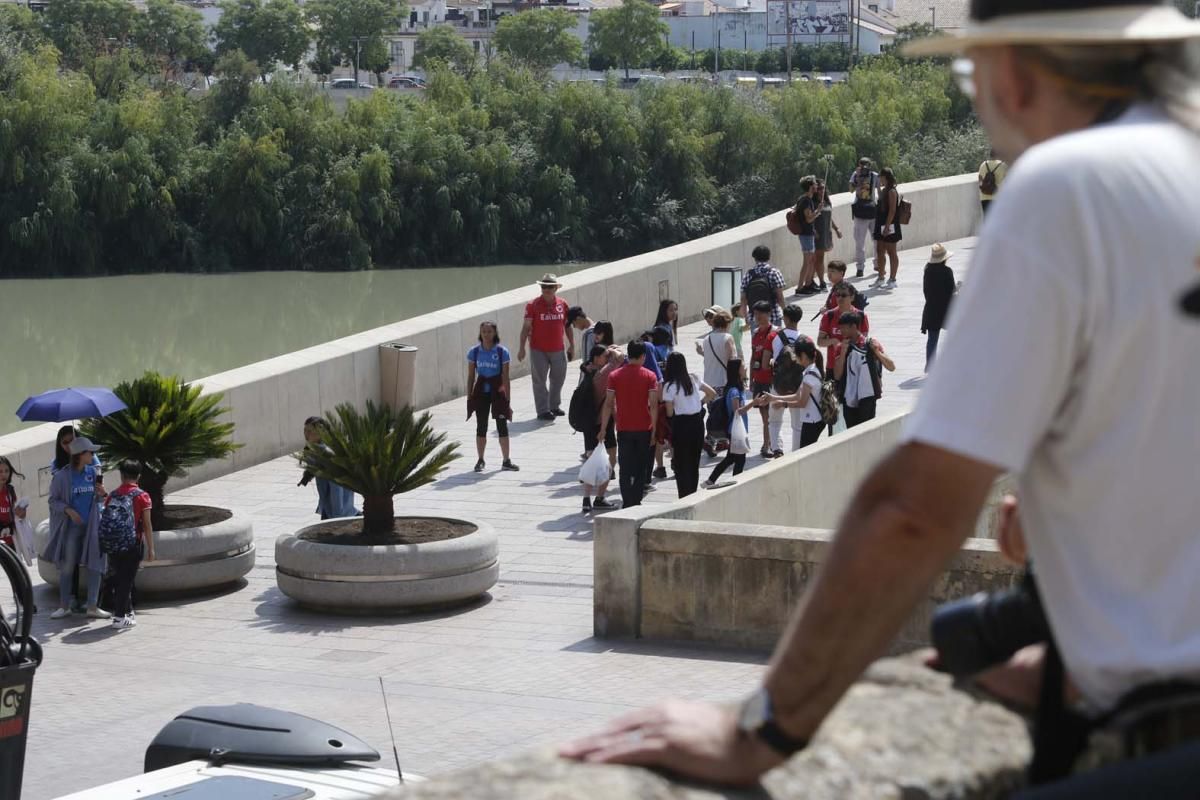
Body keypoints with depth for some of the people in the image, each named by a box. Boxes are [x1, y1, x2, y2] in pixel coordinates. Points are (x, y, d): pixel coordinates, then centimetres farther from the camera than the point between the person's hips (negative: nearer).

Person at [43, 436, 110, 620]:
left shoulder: (93, 472, 2)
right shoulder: (62, 476, -10)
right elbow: (53, 501, -4)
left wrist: (103, 493, -9)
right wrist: (68, 510, -19)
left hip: (92, 526, 4)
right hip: (71, 527, -3)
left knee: (95, 566, 1)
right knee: (66, 567, 4)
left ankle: (93, 607, 8)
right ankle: (64, 606, 15)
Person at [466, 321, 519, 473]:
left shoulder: (502, 352, -6)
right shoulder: (474, 352, -1)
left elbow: (505, 378, -4)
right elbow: (471, 376, 4)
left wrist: (508, 399, -5)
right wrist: (469, 397, 2)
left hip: (497, 391, -1)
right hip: (481, 391, 1)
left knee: (502, 426, 1)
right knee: (481, 426, 6)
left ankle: (506, 461, 8)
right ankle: (480, 461, 15)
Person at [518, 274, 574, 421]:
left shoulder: (562, 304, 4)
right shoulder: (533, 305, -7)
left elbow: (568, 326, 12)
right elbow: (526, 327, -6)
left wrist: (571, 346, 13)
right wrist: (522, 348, -11)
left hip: (558, 349, 4)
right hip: (538, 350, -4)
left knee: (558, 378, 14)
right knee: (540, 380, -1)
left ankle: (554, 406, 30)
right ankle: (543, 410, 5)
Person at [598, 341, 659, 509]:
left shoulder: (615, 376, -1)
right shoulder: (649, 376, -3)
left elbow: (608, 404, -3)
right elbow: (653, 404, -9)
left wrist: (603, 429, 2)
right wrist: (654, 428, -4)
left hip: (624, 429, 0)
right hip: (644, 428, 0)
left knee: (625, 469, 4)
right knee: (641, 468, 12)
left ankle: (627, 503, -3)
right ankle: (636, 501, 11)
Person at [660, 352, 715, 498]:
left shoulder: (669, 386, -12)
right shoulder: (694, 379, 3)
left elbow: (670, 412, -12)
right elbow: (712, 393, 11)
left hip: (681, 424, -5)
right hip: (697, 422, 5)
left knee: (681, 464, 2)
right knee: (694, 462, 15)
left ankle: (685, 498, -1)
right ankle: (692, 496, 20)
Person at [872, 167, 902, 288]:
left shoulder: (892, 191, -15)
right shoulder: (884, 190, 13)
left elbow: (892, 210, -20)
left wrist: (887, 226, -23)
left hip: (890, 226, -10)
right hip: (881, 225, 10)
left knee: (891, 252, -2)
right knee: (880, 252, 13)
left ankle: (892, 279, 3)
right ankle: (880, 277, 22)